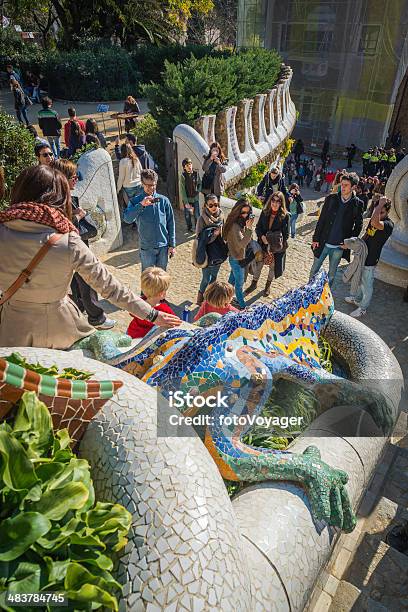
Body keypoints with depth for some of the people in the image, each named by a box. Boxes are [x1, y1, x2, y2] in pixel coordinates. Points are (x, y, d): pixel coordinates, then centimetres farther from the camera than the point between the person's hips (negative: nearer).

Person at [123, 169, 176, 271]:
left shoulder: (164, 200, -2)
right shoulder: (136, 201, -7)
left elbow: (171, 223, 2)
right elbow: (127, 219, -24)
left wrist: (172, 245, 1)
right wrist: (141, 205, -35)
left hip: (163, 246, 2)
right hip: (146, 247, -1)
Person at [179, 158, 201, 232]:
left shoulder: (196, 173, -3)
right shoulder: (183, 176, -12)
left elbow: (199, 184, 13)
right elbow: (182, 190, -12)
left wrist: (198, 191, -6)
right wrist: (186, 202, -16)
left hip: (195, 198, 2)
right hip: (187, 199, -2)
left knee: (197, 215, 2)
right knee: (188, 215, 12)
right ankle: (189, 227, 32)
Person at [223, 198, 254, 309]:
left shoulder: (242, 222, -2)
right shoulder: (235, 225, -30)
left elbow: (246, 240, 5)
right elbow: (242, 243, -39)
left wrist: (248, 226, -6)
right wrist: (249, 228, -45)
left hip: (235, 257, 9)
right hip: (237, 259, -9)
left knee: (232, 279, 26)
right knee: (239, 283, 9)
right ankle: (242, 306, 28)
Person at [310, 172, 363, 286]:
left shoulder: (357, 204, -5)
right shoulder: (331, 198, -3)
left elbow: (358, 225, 3)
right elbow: (321, 219, 0)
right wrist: (315, 238, -2)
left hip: (339, 247, -1)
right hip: (323, 243, 1)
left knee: (332, 274, 14)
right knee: (314, 269, 11)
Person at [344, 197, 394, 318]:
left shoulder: (388, 224, -25)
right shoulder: (373, 220, 3)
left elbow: (374, 222, -47)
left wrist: (380, 204, -34)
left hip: (370, 260, -8)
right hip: (362, 255, 8)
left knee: (366, 285, 8)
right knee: (359, 280, 26)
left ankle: (363, 308, 24)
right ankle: (357, 299, 47)